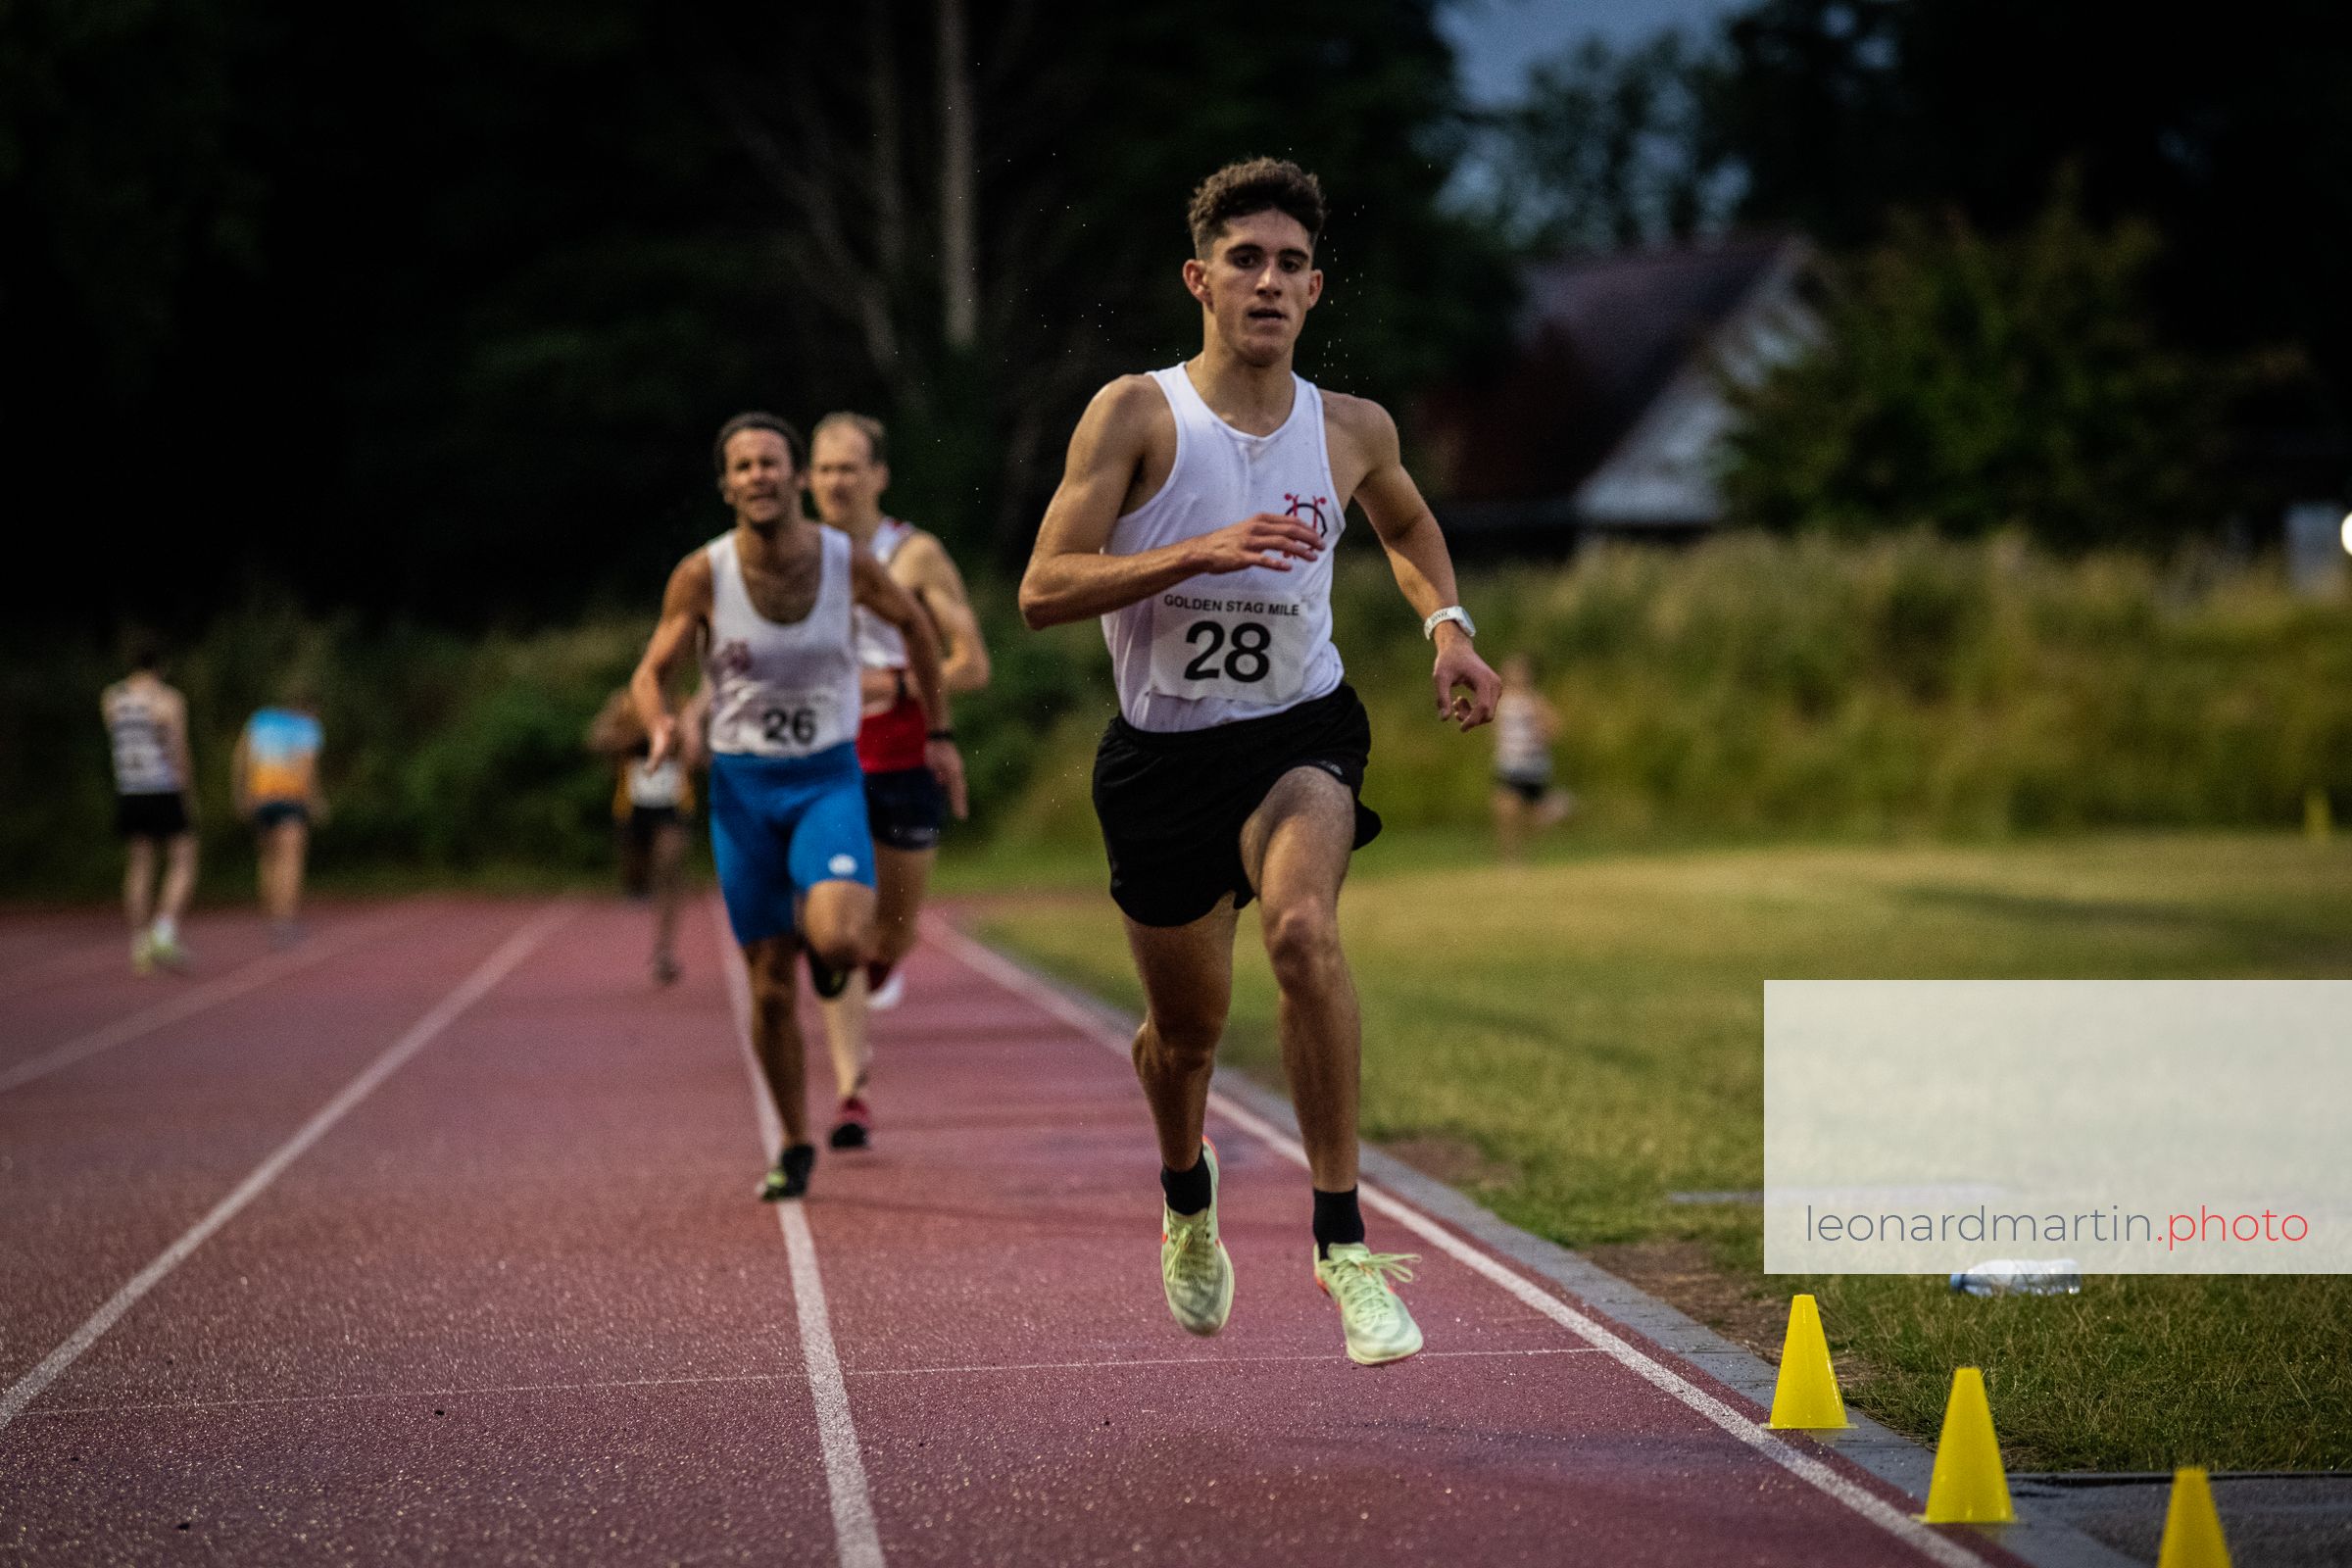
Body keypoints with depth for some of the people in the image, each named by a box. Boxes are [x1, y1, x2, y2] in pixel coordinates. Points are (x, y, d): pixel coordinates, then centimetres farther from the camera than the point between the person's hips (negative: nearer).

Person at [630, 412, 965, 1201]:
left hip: (827, 780, -1)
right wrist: (660, 726, -25)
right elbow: (651, 672, -2)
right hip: (742, 786, 1)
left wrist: (939, 733, 14)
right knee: (770, 988, 4)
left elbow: (913, 623, 12)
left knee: (840, 941, -26)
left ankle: (822, 935, 14)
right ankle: (795, 1148, 23)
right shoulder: (702, 574, -9)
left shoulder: (848, 563, -8)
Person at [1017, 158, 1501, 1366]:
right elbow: (1042, 590, -18)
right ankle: (1187, 1205, 47)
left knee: (1303, 929, -30)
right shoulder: (1137, 415, -10)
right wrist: (1199, 552, -29)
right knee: (1188, 1023, 12)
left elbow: (1405, 522, 24)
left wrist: (1447, 625, 6)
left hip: (1300, 733, 0)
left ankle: (1342, 1239, -24)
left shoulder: (1352, 430, 0)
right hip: (1162, 753, 0)